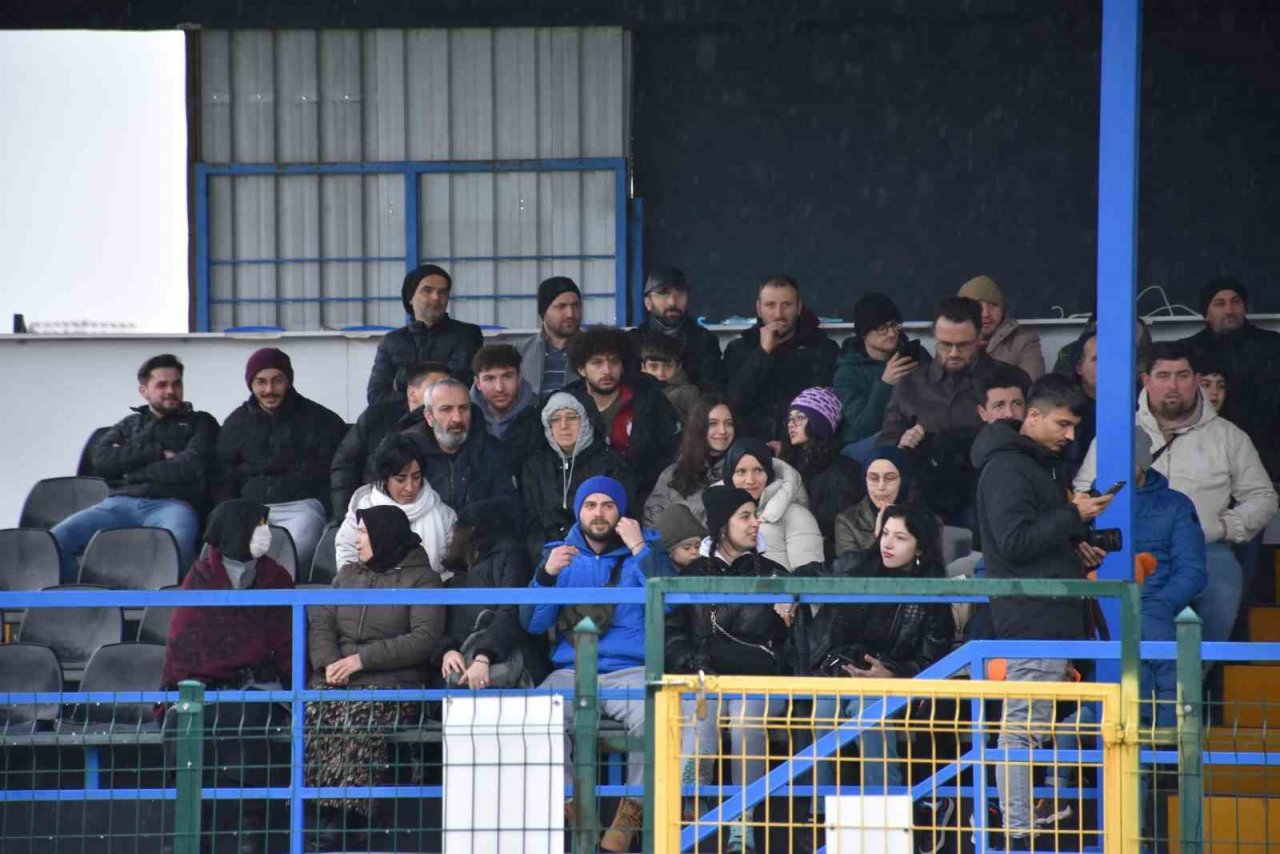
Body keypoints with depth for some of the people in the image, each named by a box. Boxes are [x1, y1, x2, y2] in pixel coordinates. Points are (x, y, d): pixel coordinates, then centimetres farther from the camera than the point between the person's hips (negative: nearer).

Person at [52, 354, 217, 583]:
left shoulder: (200, 423, 21)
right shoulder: (129, 425, 29)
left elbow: (190, 467, 2)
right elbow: (101, 460, 9)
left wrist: (131, 471, 5)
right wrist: (158, 453, 2)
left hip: (171, 504, -3)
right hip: (122, 502, 3)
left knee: (175, 546, -42)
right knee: (56, 540, -23)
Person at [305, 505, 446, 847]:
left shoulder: (421, 579, 7)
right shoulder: (348, 575, 25)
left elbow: (425, 639, -7)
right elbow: (320, 622, 13)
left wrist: (361, 659, -14)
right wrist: (329, 662, -9)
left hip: (392, 681, -4)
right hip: (336, 679, 4)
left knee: (360, 718, -36)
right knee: (313, 713, -28)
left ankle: (348, 814, -34)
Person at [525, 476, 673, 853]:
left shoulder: (645, 550, 12)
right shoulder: (561, 554, 17)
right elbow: (533, 623, 8)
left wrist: (639, 549, -10)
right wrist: (547, 575, -7)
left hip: (631, 671, -1)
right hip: (571, 672, 2)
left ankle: (634, 807, -13)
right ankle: (566, 806, -15)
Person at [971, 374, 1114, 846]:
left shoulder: (1041, 464, 21)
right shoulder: (1006, 468, -11)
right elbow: (1014, 541, -20)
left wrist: (1076, 548, 12)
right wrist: (1073, 516, -16)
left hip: (1053, 613, 10)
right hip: (1031, 617, -10)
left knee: (1028, 725, 11)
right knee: (1024, 724, -9)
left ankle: (1022, 822, 15)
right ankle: (1018, 831, -8)